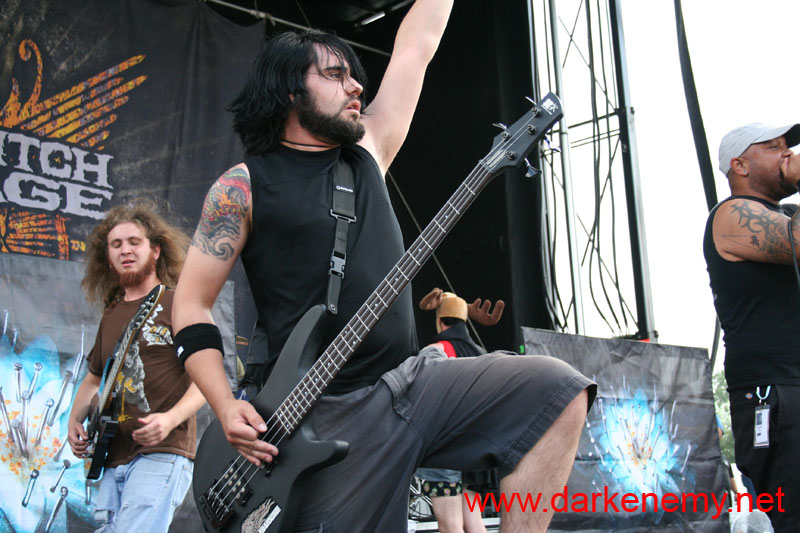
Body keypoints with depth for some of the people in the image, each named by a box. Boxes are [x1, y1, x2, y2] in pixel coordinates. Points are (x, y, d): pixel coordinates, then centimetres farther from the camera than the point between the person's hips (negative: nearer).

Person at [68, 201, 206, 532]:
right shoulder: (111, 316, 19)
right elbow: (94, 380, 30)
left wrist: (170, 418, -20)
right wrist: (74, 421, 12)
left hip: (163, 454, -7)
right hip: (113, 459, 7)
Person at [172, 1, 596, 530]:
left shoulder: (367, 150, 15)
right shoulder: (243, 185, 1)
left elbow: (418, 43, 19)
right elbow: (191, 305, 0)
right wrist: (227, 408, -12)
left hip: (417, 378, 5)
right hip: (336, 414, -5)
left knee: (557, 389, -11)